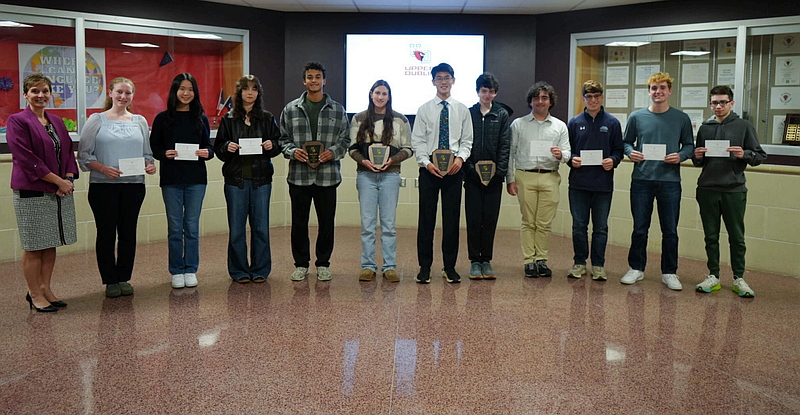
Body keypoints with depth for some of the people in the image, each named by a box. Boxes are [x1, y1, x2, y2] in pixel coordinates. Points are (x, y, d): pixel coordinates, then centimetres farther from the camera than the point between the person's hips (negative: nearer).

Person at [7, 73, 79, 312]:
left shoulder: (56, 121, 14)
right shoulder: (17, 121, -7)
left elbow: (68, 151, 14)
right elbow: (26, 158, -16)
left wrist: (69, 178, -5)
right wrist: (58, 181, -16)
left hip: (60, 192, 6)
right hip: (31, 192, -6)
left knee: (51, 243, 12)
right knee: (33, 247, 2)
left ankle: (45, 289, 23)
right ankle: (35, 295, 13)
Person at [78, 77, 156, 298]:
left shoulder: (140, 121, 12)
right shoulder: (97, 120, 2)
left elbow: (147, 152, 15)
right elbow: (84, 155, -1)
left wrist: (150, 165, -7)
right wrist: (103, 168, -17)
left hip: (134, 185, 3)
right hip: (103, 186, -2)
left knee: (128, 233, 7)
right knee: (106, 233, 3)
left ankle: (124, 279, 19)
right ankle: (110, 281, 13)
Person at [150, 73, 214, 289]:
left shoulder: (201, 119, 8)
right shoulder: (163, 118, 3)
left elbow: (209, 146, 10)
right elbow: (153, 147, 4)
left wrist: (206, 152, -12)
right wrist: (165, 154, -16)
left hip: (196, 179, 1)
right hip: (171, 179, -1)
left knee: (192, 226, 6)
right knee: (175, 227, 4)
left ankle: (191, 270, 16)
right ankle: (177, 271, 15)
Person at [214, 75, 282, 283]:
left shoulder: (267, 118, 8)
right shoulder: (229, 119, 6)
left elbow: (279, 144, 11)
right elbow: (218, 147, 7)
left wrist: (272, 145, -10)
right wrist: (227, 147, -14)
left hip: (261, 178, 1)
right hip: (235, 179, 0)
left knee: (261, 226, 3)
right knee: (236, 228, 1)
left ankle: (260, 270, 15)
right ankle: (239, 271, 13)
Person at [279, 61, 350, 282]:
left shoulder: (337, 110, 8)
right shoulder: (291, 109, 8)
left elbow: (345, 139, 8)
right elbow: (283, 138, 9)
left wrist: (333, 152, -10)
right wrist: (292, 151, -10)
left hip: (327, 176, 0)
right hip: (299, 175, 0)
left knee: (326, 222, 5)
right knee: (299, 222, 6)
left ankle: (323, 264, 21)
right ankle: (301, 264, 20)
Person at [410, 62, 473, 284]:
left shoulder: (462, 110, 9)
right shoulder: (424, 110, 6)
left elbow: (467, 140, 8)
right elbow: (417, 141, 2)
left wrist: (460, 158, -11)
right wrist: (426, 162, -13)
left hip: (453, 169, 1)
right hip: (429, 169, -1)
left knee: (452, 218, 5)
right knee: (426, 218, 1)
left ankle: (450, 267, 14)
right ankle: (424, 267, 10)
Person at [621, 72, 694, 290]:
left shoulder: (681, 118, 5)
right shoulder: (636, 117, 5)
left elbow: (689, 145, 9)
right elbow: (626, 141, 12)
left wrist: (680, 156, -11)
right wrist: (631, 152, -9)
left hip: (670, 181, 0)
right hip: (641, 180, 0)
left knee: (670, 231, 5)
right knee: (640, 229, 7)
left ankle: (669, 273, 18)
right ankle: (636, 268, 22)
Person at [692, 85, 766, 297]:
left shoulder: (744, 126, 2)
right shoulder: (705, 128, 11)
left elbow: (760, 156, 2)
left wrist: (744, 154, -17)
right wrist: (698, 157, -5)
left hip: (734, 190, -2)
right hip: (707, 188, 3)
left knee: (737, 236, 5)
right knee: (711, 236, 8)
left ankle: (739, 278, 16)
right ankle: (713, 276, 17)